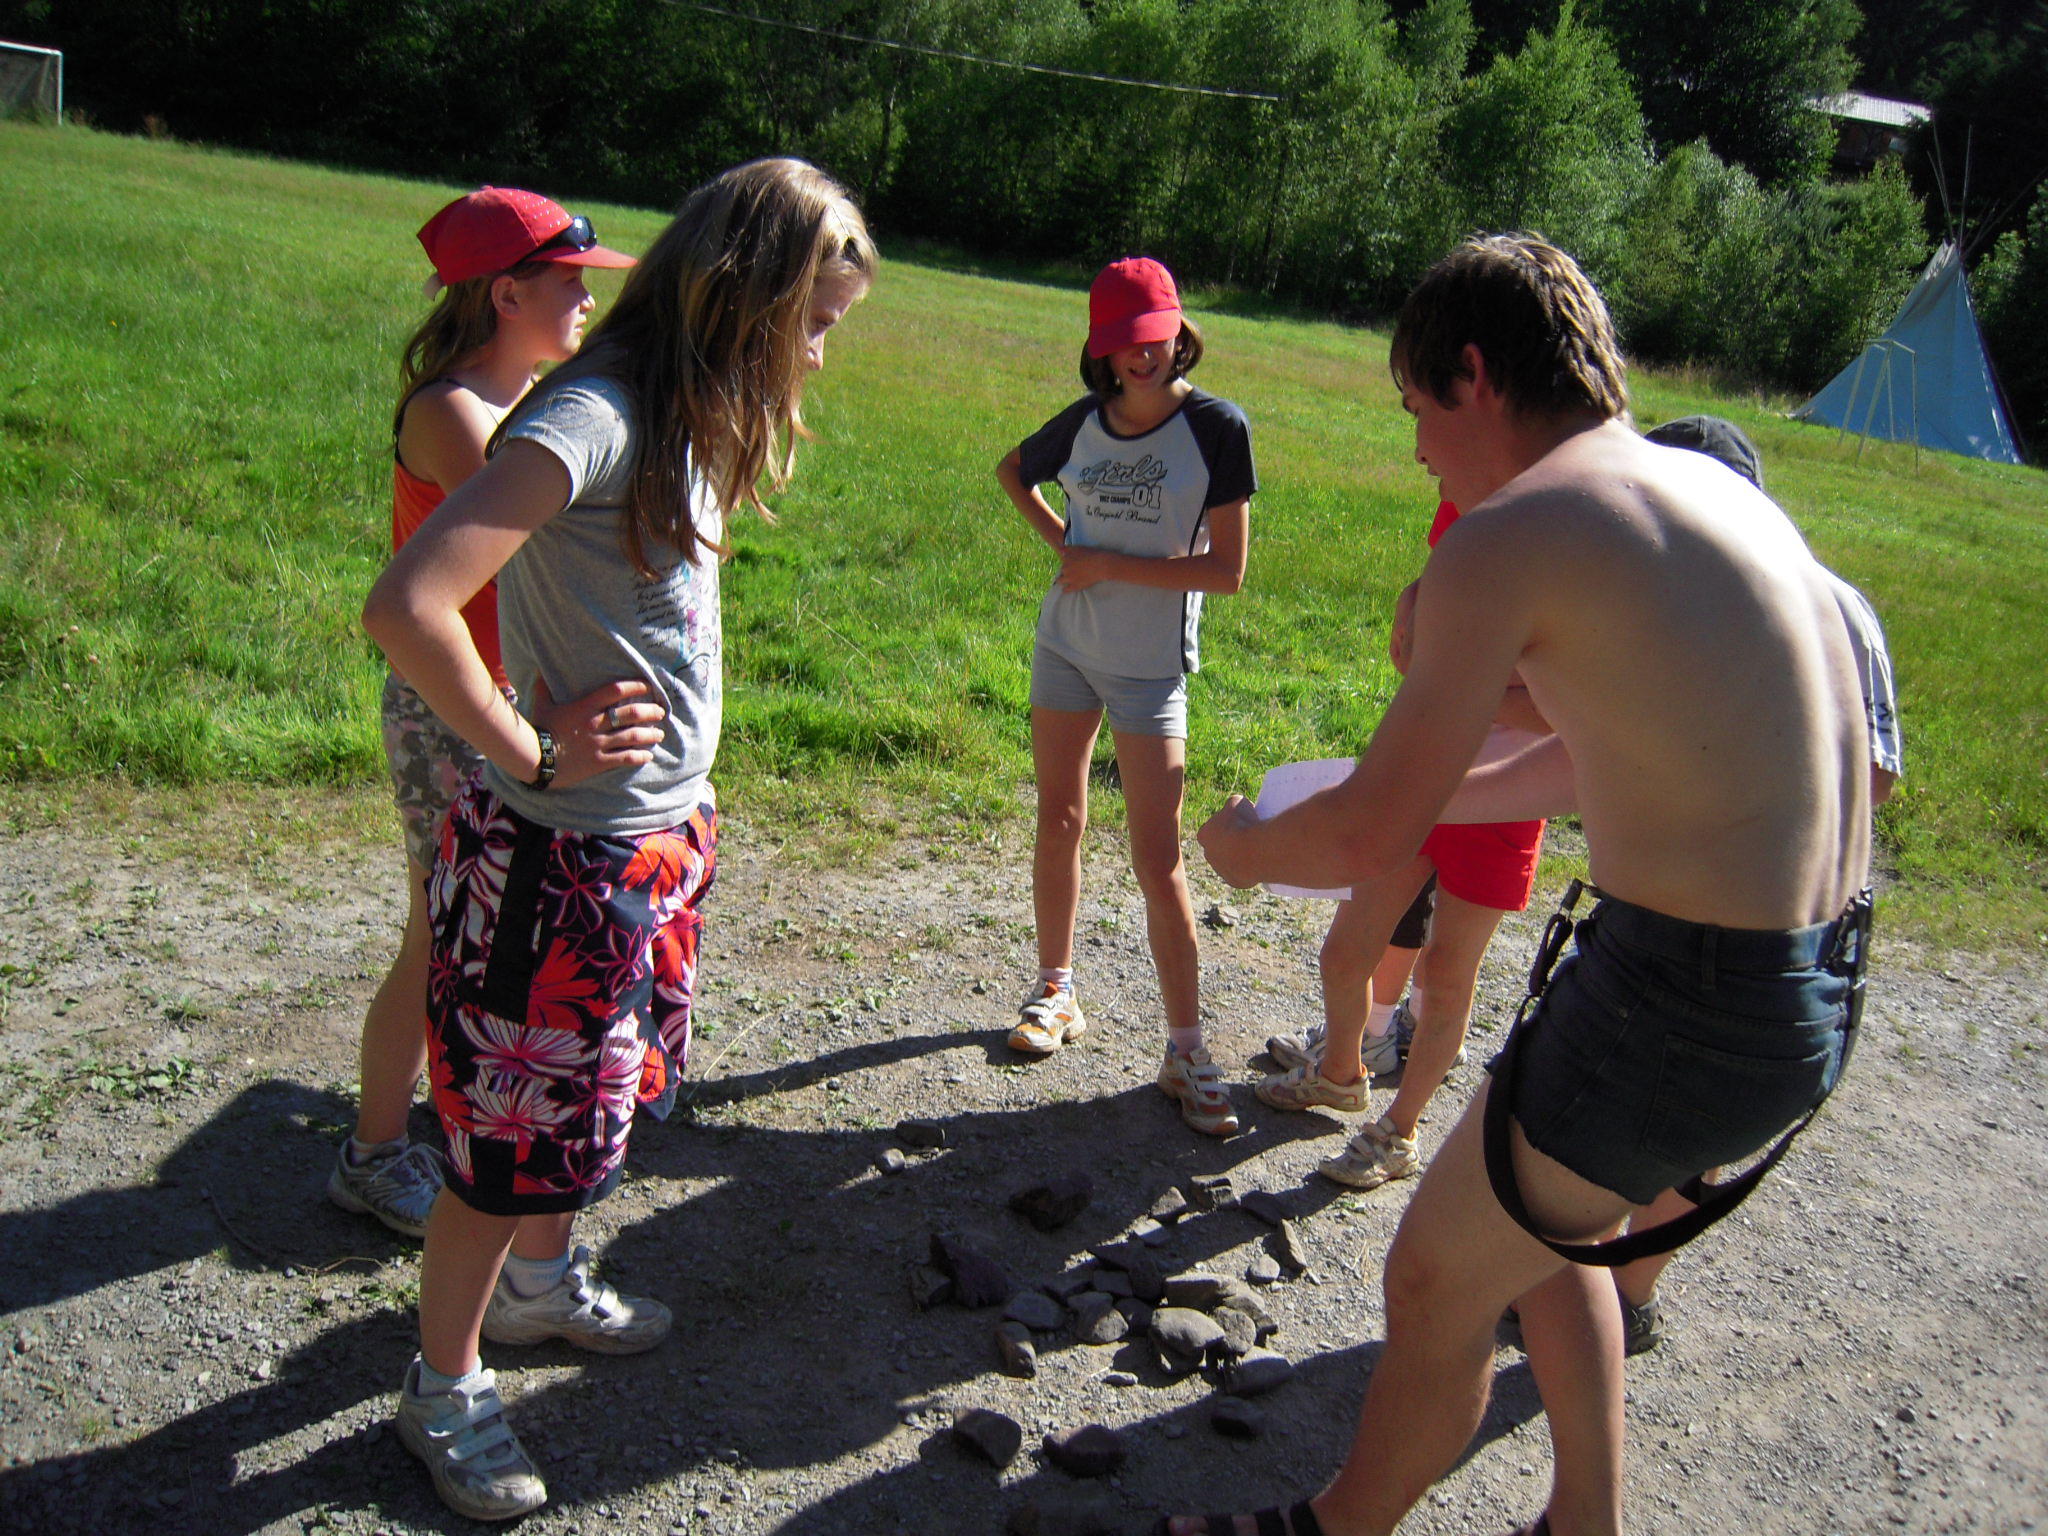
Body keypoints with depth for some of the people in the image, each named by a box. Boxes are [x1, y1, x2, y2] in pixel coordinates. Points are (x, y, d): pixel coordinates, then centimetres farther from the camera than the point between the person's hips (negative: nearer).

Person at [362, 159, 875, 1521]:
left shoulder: (690, 421, 7)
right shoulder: (593, 420, -23)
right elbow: (407, 607, -31)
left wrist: (682, 802, 8)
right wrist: (532, 756, -20)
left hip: (660, 836, 9)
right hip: (565, 856, -9)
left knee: (602, 1092, 25)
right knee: (520, 1127, 8)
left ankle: (540, 1280, 50)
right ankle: (444, 1388, 30)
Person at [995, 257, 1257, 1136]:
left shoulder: (1217, 427, -13)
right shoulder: (1084, 422, 0)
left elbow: (1227, 570, -16)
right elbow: (1013, 471, 21)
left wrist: (1110, 565, -17)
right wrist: (1060, 541, 4)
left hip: (1150, 666, -4)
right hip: (1065, 645, 5)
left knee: (1158, 860, -5)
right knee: (1058, 821, 14)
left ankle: (1186, 1052, 4)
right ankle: (1055, 990, 32)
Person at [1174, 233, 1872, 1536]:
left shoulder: (1505, 538, -15)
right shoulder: (1712, 488, 11)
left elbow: (1369, 840, -11)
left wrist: (1247, 848, 10)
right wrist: (1447, 795, 32)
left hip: (1684, 1007, -9)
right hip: (1823, 991, 9)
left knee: (1437, 1281, 14)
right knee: (1541, 1224, 30)